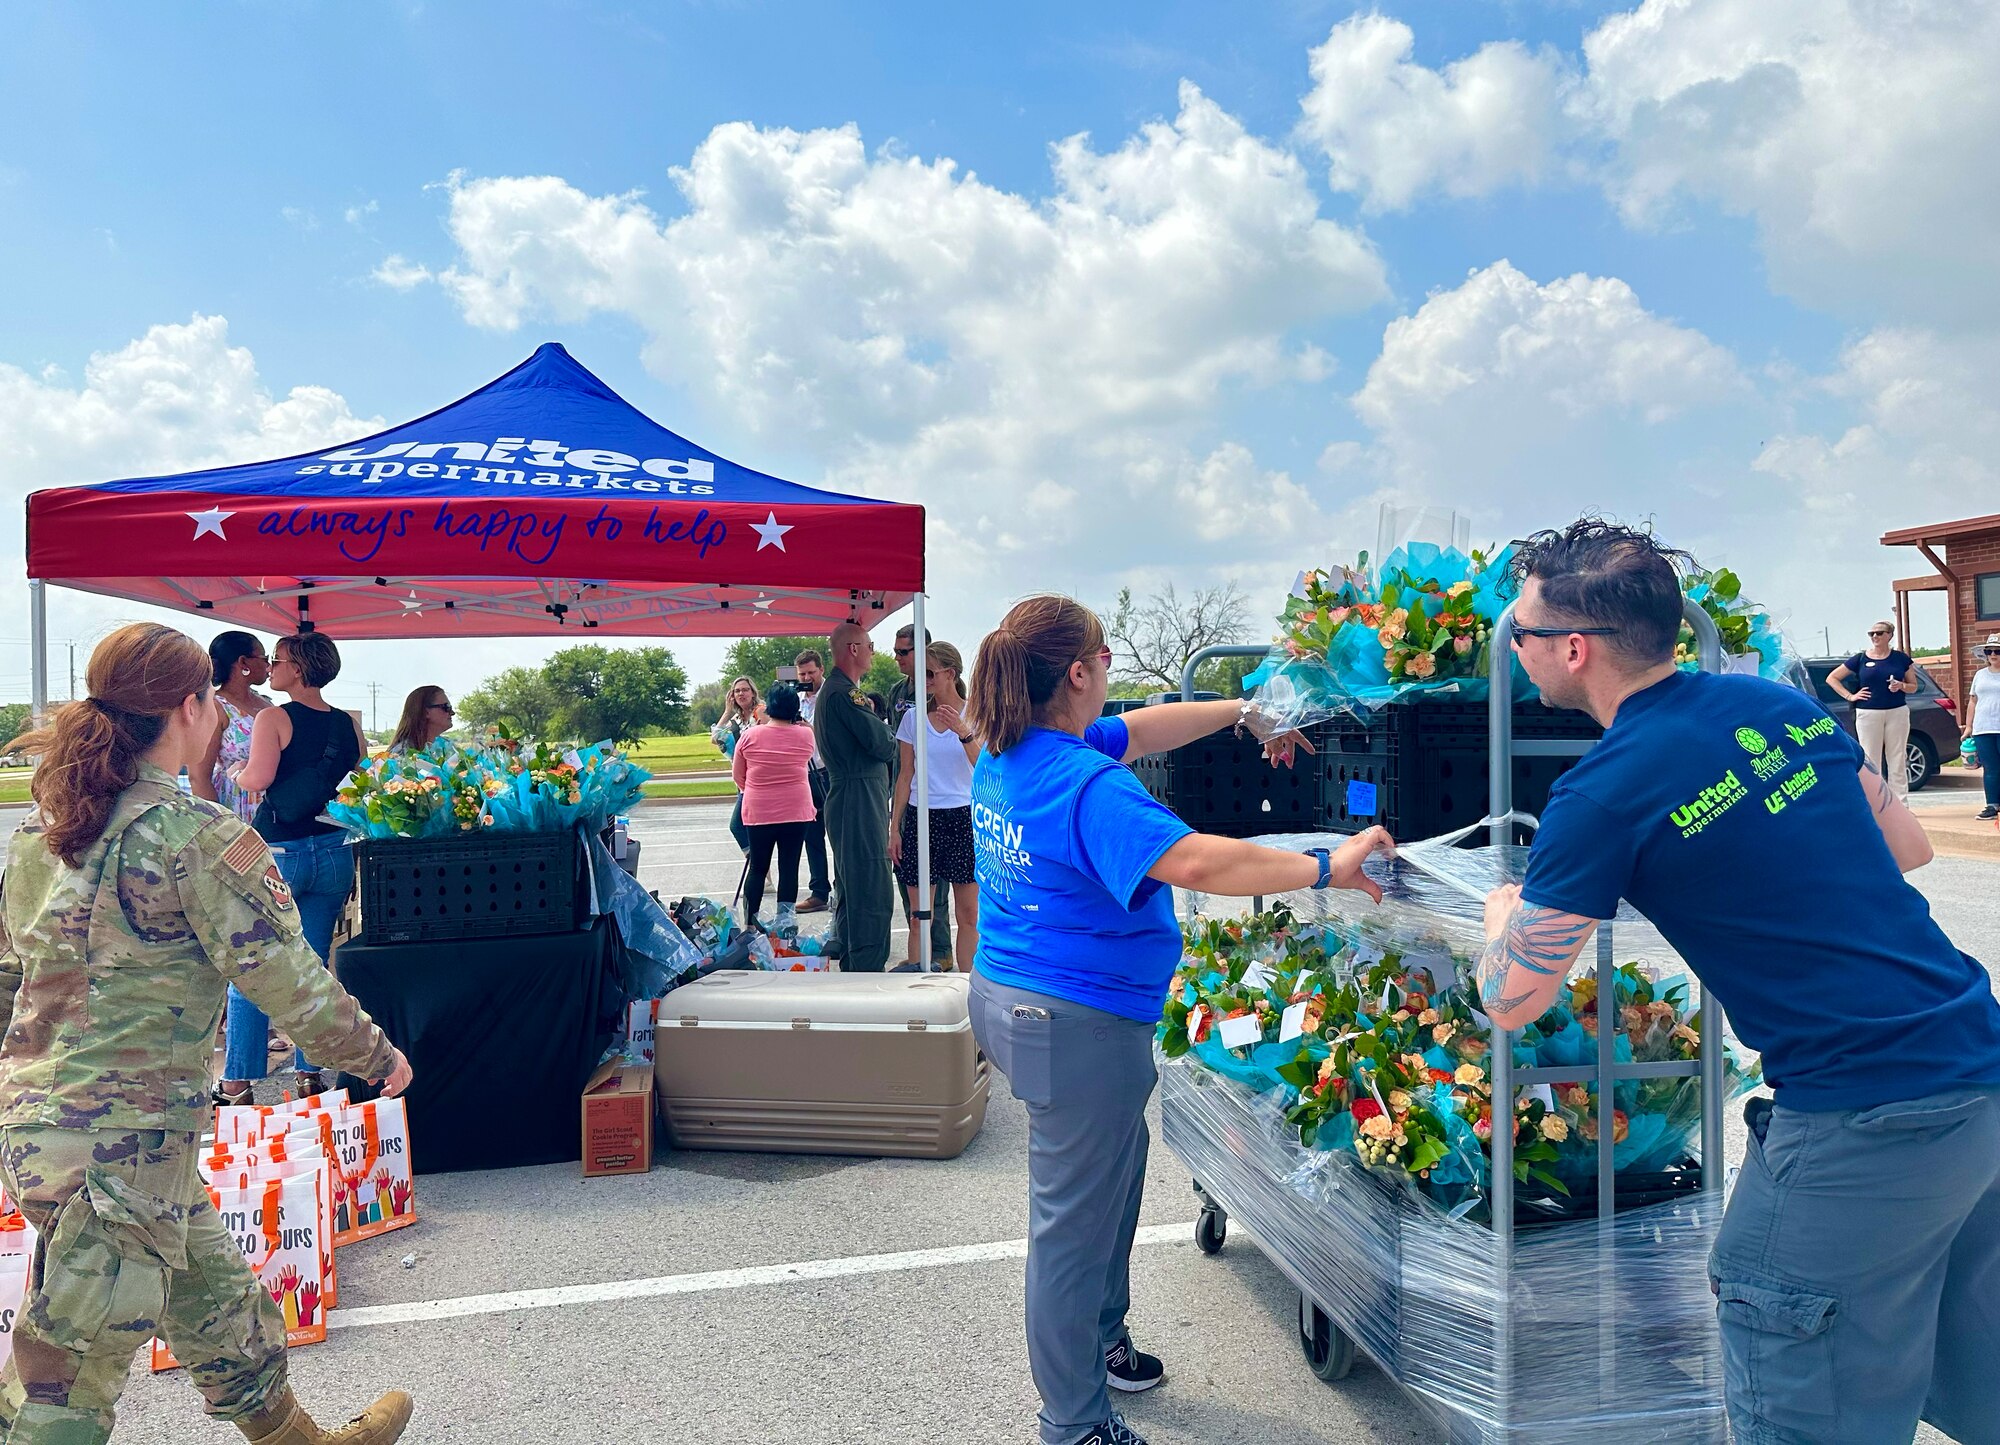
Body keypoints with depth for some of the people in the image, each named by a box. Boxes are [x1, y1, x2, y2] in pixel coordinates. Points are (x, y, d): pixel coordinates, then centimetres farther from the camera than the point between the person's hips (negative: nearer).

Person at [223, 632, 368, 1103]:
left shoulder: (274, 718, -8)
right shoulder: (349, 725, 7)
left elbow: (258, 778, -20)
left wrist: (238, 772, 1)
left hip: (277, 851, -5)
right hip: (333, 851, 5)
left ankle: (239, 1082, 6)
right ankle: (310, 1073, 16)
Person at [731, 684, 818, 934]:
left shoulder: (750, 736, -4)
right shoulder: (806, 736, -3)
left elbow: (738, 775, 7)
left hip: (758, 811, 1)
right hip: (796, 810, 0)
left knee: (757, 867, 10)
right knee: (789, 866, 3)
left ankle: (749, 923, 13)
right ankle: (786, 920, 1)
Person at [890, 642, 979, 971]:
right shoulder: (913, 716, 6)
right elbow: (905, 776, 8)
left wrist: (963, 732, -28)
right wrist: (894, 828, 5)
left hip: (964, 819, -1)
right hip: (921, 819, 2)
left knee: (969, 915, 3)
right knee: (919, 917, 2)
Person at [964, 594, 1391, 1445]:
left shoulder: (1006, 755, 4)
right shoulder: (1087, 786, -26)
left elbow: (1140, 730, 13)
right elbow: (1192, 861, -37)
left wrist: (1244, 711, 20)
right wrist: (1326, 867, -29)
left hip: (1005, 996, 11)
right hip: (1077, 1025, -10)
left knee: (1117, 1164, 28)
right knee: (1075, 1222, 5)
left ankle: (1099, 1344, 46)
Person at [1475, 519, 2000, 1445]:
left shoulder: (1603, 795, -16)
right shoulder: (1781, 703, 5)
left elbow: (1510, 1002, -7)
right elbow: (1907, 847, 19)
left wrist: (1503, 910, 12)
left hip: (1864, 1123, -7)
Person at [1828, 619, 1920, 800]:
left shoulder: (1900, 658, 7)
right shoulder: (1861, 659, 3)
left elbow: (1913, 686, 12)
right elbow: (1831, 678, 7)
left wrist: (1901, 686, -10)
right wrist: (1850, 696, -1)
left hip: (1897, 712, 1)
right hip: (1868, 714, -1)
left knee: (1897, 761, 4)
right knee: (1871, 762, 0)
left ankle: (1900, 804, 9)